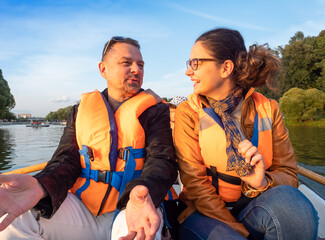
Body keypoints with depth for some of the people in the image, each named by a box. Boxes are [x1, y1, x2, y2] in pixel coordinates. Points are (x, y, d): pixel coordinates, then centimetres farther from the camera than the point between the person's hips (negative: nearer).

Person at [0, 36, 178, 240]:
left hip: (132, 210, -2)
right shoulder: (81, 110, 10)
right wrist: (40, 185, -23)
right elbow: (67, 159, 1)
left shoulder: (155, 110, 2)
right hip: (84, 209, 3)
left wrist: (142, 192, -35)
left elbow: (162, 160, -10)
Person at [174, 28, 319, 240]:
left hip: (253, 208, 3)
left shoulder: (268, 110, -2)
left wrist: (263, 182, -24)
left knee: (287, 201, -28)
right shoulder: (188, 113, -7)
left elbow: (289, 174, -1)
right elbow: (195, 183, -11)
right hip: (206, 212, -2)